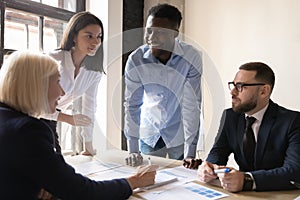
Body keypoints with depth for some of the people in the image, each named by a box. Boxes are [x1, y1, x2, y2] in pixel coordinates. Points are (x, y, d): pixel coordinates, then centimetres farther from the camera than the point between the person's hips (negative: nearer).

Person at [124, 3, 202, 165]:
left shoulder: (191, 57, -21)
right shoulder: (135, 60, -16)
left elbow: (191, 106, -21)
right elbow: (132, 105, -13)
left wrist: (190, 154, -24)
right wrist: (132, 150, -16)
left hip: (180, 133, -1)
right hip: (149, 133, 2)